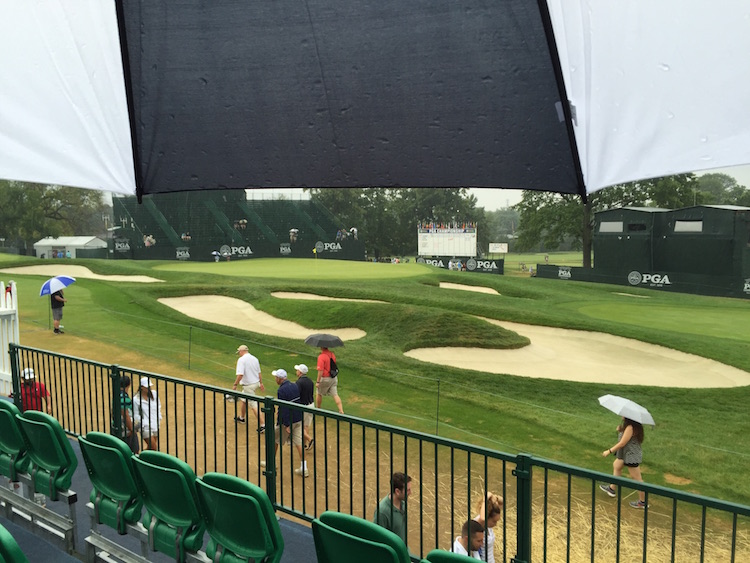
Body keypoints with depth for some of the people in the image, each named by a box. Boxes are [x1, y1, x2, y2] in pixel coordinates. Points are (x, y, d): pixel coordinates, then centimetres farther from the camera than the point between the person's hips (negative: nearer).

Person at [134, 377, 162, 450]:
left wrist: (159, 417, 9)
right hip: (145, 428, -5)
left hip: (155, 426, 5)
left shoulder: (154, 394, 0)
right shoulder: (136, 400, -12)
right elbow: (136, 415, -5)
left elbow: (158, 405, 16)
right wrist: (144, 424, -13)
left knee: (150, 447, 13)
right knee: (153, 448, -8)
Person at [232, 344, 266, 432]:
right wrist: (261, 383, 22)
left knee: (254, 405, -8)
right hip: (256, 383, 8)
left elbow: (240, 374, -24)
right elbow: (259, 373, 14)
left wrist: (235, 385, -16)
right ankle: (242, 418, 43)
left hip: (248, 385, -8)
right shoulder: (255, 358, 8)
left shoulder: (241, 359, -15)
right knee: (243, 399, 27)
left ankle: (262, 425, -12)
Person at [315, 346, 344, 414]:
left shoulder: (321, 357, -21)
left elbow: (320, 371, -24)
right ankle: (341, 411, -3)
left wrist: (318, 382, -19)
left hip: (324, 379, -6)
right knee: (335, 394, 5)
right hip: (334, 378, 6)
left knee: (319, 394, 17)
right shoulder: (332, 354, 2)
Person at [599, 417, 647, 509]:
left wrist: (609, 451, -17)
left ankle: (643, 502, 15)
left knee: (636, 478, 1)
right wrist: (620, 430, -7)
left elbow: (622, 443, -25)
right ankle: (612, 488, 43)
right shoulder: (627, 426, 1)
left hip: (632, 456, -11)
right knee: (616, 465, 26)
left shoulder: (630, 428, -28)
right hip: (625, 453, 11)